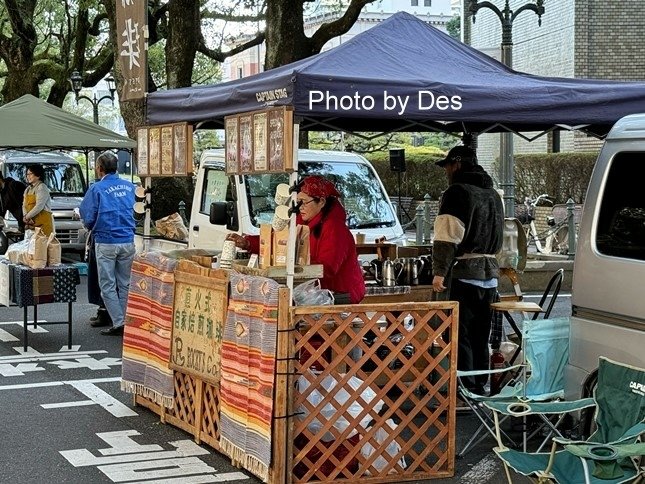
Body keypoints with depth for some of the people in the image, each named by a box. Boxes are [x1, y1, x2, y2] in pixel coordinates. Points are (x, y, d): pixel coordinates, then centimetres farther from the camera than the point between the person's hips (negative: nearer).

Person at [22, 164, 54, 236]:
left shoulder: (42, 187, -6)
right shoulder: (28, 189, 19)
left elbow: (39, 206, -16)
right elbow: (24, 205, 13)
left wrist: (27, 217, -12)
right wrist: (25, 216, -8)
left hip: (43, 222, -7)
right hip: (31, 224, 7)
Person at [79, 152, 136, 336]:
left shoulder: (97, 189, -8)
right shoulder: (129, 187, 6)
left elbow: (88, 218, -5)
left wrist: (90, 226, 16)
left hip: (106, 242, -4)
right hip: (128, 241, 4)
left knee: (107, 285, 3)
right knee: (125, 284, 11)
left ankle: (119, 323, -2)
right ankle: (127, 321, 11)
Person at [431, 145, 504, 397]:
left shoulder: (457, 192, -9)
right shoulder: (493, 194, 19)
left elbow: (447, 237, -18)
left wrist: (439, 272, -20)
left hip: (464, 274, -8)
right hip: (489, 273, 9)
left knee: (459, 335, -6)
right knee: (480, 337, 14)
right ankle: (479, 389, 20)